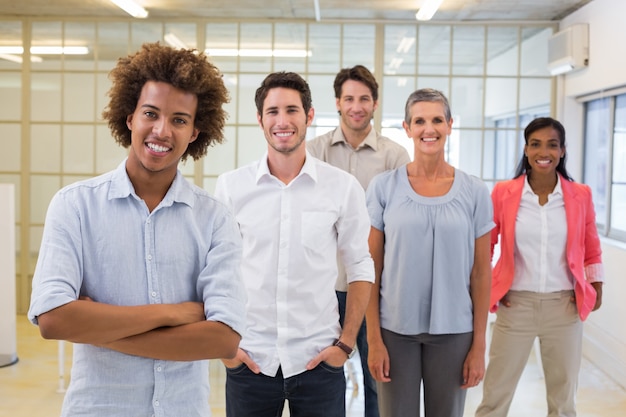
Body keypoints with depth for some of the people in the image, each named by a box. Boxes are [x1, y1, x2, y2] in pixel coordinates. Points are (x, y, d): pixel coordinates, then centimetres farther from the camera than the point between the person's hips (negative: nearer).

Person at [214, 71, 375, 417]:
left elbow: (360, 268, 3)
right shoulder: (231, 186, -2)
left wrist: (346, 342, -1)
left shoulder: (344, 187, -3)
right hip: (249, 359, 1)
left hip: (318, 360, 0)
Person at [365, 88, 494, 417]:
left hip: (453, 330, 1)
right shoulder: (384, 186, -2)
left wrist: (479, 344, 0)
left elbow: (481, 272, 2)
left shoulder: (474, 192, 0)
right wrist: (374, 339, -5)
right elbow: (371, 268, -2)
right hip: (395, 328, -1)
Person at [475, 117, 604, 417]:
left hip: (564, 307, 2)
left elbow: (591, 249, 12)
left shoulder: (580, 195, 0)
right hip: (515, 305, -1)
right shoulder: (503, 193, -4)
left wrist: (596, 287, 5)